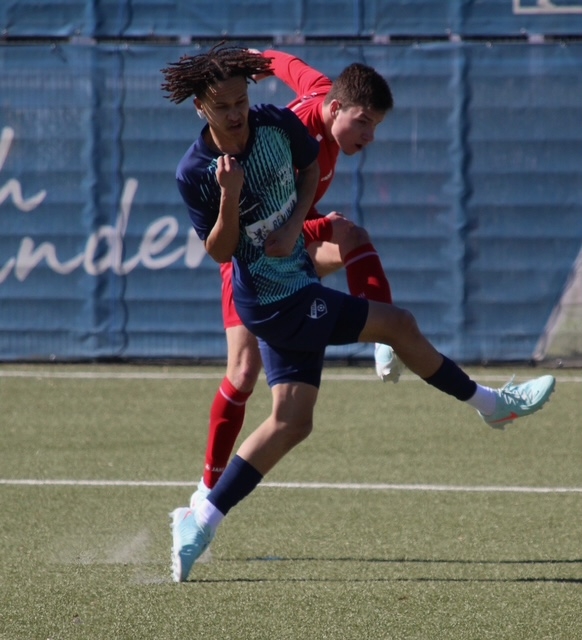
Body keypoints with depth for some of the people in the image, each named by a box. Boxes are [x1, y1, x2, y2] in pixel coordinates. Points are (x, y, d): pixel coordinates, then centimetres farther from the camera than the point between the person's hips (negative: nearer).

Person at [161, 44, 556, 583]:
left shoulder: (277, 124, -5)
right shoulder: (194, 173, -18)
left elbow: (310, 167, 14)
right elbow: (219, 252, -14)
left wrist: (294, 224, -3)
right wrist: (229, 198, -31)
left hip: (295, 282, 6)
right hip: (278, 300, -6)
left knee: (291, 420, 4)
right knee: (399, 324, -4)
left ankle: (203, 520, 6)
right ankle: (490, 402, 19)